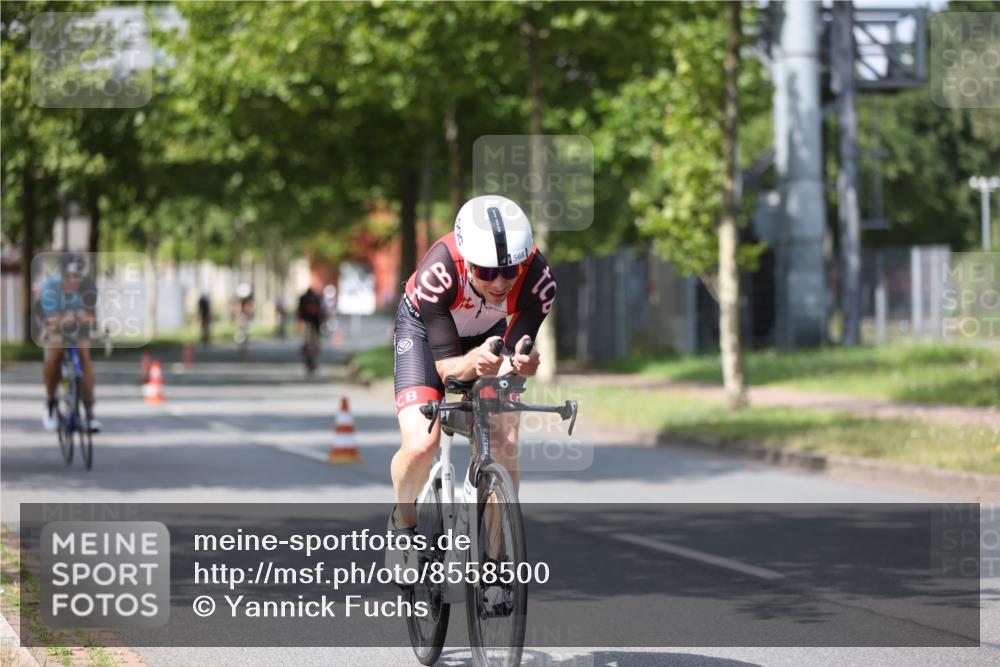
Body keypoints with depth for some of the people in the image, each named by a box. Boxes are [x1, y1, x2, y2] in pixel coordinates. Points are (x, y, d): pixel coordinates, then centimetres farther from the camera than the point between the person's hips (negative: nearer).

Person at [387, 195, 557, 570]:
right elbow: (445, 364, -35)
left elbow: (515, 353, -28)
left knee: (504, 448, -16)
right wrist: (473, 363, -57)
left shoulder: (538, 279, -34)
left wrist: (520, 363, -52)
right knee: (420, 444, -22)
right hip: (425, 329, -2)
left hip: (488, 334, 2)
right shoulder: (438, 272, -40)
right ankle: (403, 524, 8)